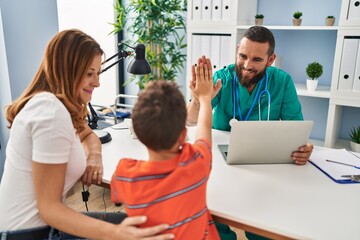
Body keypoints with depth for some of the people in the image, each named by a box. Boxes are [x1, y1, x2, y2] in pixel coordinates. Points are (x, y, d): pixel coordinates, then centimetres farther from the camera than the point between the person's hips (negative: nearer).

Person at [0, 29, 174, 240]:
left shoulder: (50, 102, 3)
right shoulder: (52, 112, -26)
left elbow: (88, 135, 19)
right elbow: (49, 207, -25)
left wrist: (95, 156, -4)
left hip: (36, 221, 8)